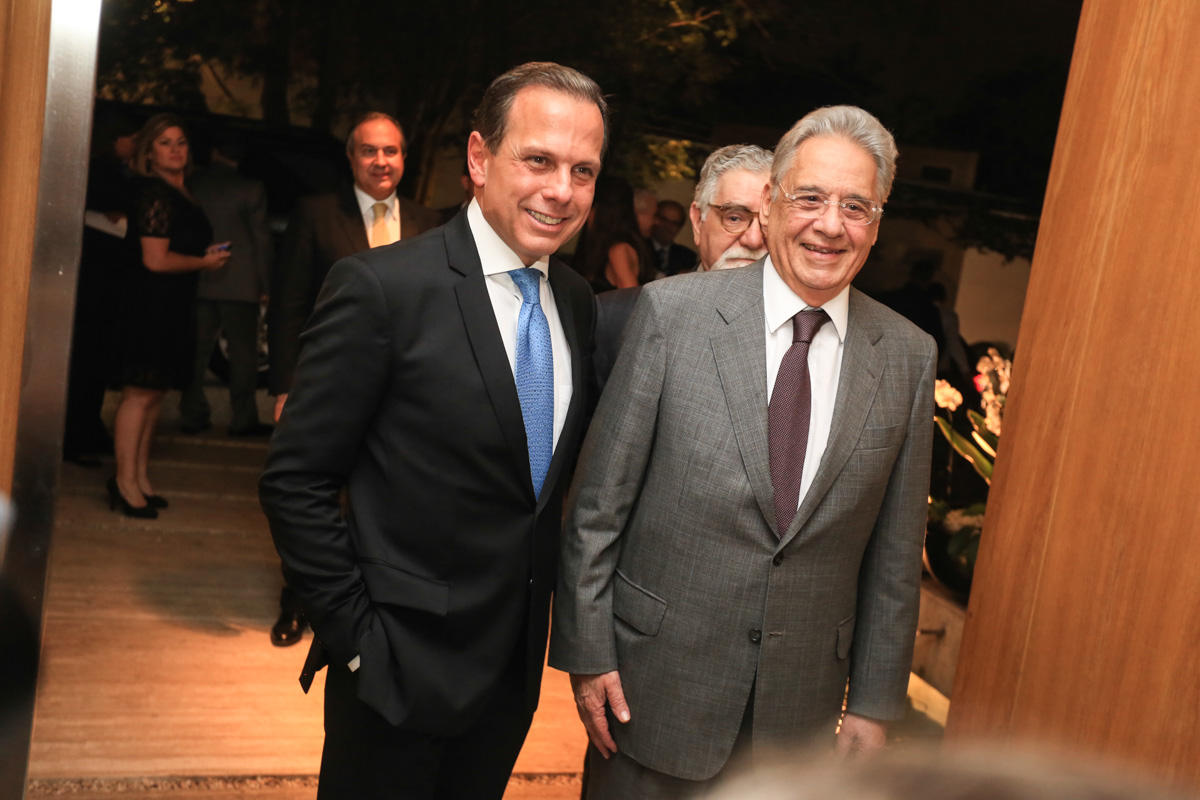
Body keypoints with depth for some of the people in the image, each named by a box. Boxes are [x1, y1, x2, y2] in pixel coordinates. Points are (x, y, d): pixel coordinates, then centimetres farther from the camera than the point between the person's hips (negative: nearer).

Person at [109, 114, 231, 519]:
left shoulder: (177, 193, 15)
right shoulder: (155, 193, -13)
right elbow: (156, 259, -19)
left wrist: (206, 253, 9)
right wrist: (205, 261, -7)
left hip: (170, 306, 10)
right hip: (149, 303, -10)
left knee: (154, 393, 12)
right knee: (141, 391, -7)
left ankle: (139, 477, 19)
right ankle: (126, 481, -1)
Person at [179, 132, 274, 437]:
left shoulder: (191, 184, 5)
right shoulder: (251, 189, -5)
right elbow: (261, 238, -5)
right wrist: (264, 284, 0)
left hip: (197, 282, 4)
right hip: (239, 283, -3)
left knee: (197, 349, 10)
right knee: (242, 352, 2)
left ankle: (193, 415, 13)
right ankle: (243, 419, 3)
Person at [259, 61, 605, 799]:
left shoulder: (579, 302, 3)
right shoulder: (382, 288, -17)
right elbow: (295, 481, -15)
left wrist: (545, 593, 6)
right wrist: (356, 634, -13)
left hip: (516, 665, 6)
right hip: (401, 668, -6)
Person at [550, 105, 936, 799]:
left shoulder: (908, 356, -1)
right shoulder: (673, 312, -9)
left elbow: (895, 552, 3)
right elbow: (599, 499, -6)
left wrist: (875, 701, 5)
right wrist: (588, 650, -6)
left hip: (800, 705, 2)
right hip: (658, 686, -2)